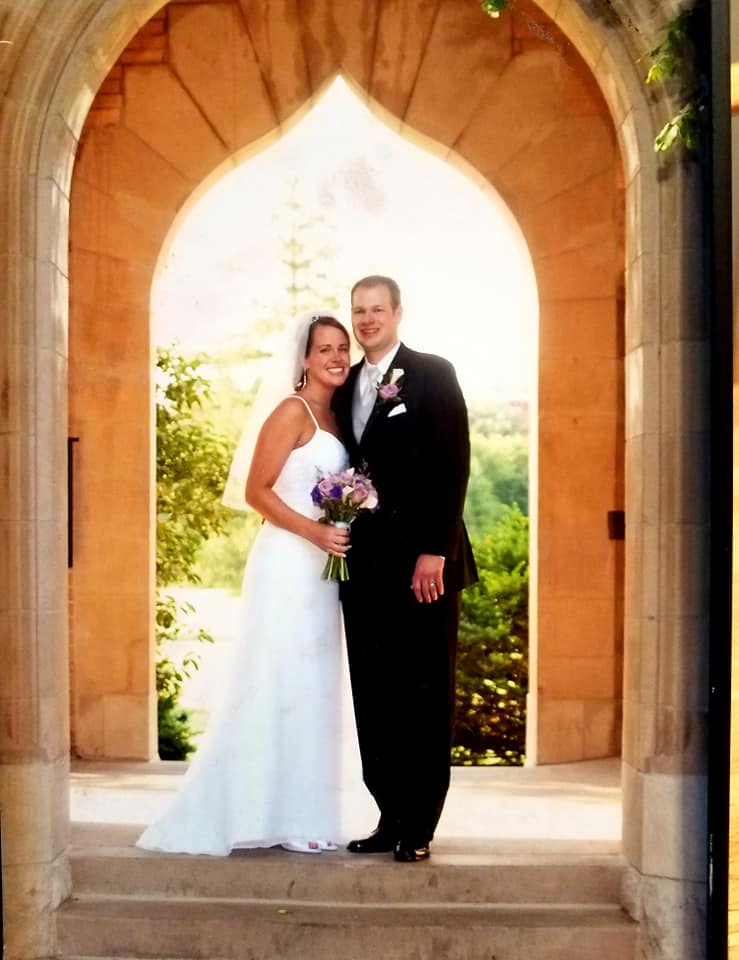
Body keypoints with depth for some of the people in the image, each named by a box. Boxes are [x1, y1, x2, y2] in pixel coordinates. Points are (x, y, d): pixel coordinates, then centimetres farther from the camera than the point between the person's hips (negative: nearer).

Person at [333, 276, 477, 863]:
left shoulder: (433, 374, -1)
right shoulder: (346, 386, 16)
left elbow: (453, 464, -9)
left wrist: (434, 551, -16)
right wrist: (340, 539, 5)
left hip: (422, 560, -6)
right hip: (364, 562, 6)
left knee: (424, 695, 1)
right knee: (374, 695, 7)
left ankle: (419, 827, 10)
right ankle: (391, 818, 17)